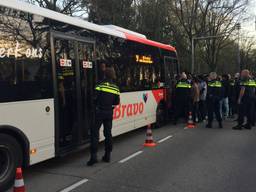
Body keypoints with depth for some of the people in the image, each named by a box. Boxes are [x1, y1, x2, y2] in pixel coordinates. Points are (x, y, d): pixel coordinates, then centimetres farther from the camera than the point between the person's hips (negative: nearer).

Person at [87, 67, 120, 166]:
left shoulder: (100, 86, -9)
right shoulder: (115, 88, 3)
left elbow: (95, 98, -9)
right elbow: (117, 102, 6)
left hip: (100, 112, -4)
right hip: (109, 113, 4)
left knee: (95, 133, -1)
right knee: (108, 133, 13)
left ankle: (94, 155, -8)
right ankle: (107, 155, 18)